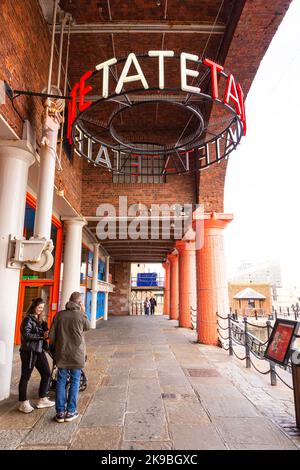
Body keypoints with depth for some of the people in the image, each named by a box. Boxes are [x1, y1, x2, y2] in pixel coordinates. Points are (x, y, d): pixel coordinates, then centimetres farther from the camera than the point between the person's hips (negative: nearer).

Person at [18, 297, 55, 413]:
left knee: (46, 373, 11)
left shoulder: (38, 319, 13)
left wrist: (46, 333, -1)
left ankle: (42, 399, 24)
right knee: (25, 377, 4)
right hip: (29, 351, -9)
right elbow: (25, 335, -22)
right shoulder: (28, 319, -12)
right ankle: (23, 403, 18)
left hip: (39, 350, 9)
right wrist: (41, 335, -25)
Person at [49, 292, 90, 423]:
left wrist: (55, 347, 16)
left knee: (61, 381, 13)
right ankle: (70, 412, 16)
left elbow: (51, 335, -1)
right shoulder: (81, 316, -14)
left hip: (61, 353, 3)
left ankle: (60, 412, 19)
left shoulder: (59, 315, -4)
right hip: (77, 353, -3)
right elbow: (87, 327, 7)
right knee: (75, 382, 11)